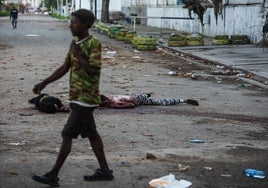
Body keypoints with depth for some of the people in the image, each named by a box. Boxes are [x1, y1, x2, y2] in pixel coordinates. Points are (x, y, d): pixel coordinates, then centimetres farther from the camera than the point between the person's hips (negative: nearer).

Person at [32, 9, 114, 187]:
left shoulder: (94, 44, -16)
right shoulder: (75, 43, 10)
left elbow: (94, 71, -23)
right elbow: (65, 68, 13)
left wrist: (78, 55, -20)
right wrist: (44, 83, 8)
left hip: (85, 98, -9)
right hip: (78, 97, 9)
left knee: (67, 134, -6)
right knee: (91, 133, 14)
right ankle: (105, 171, 23)